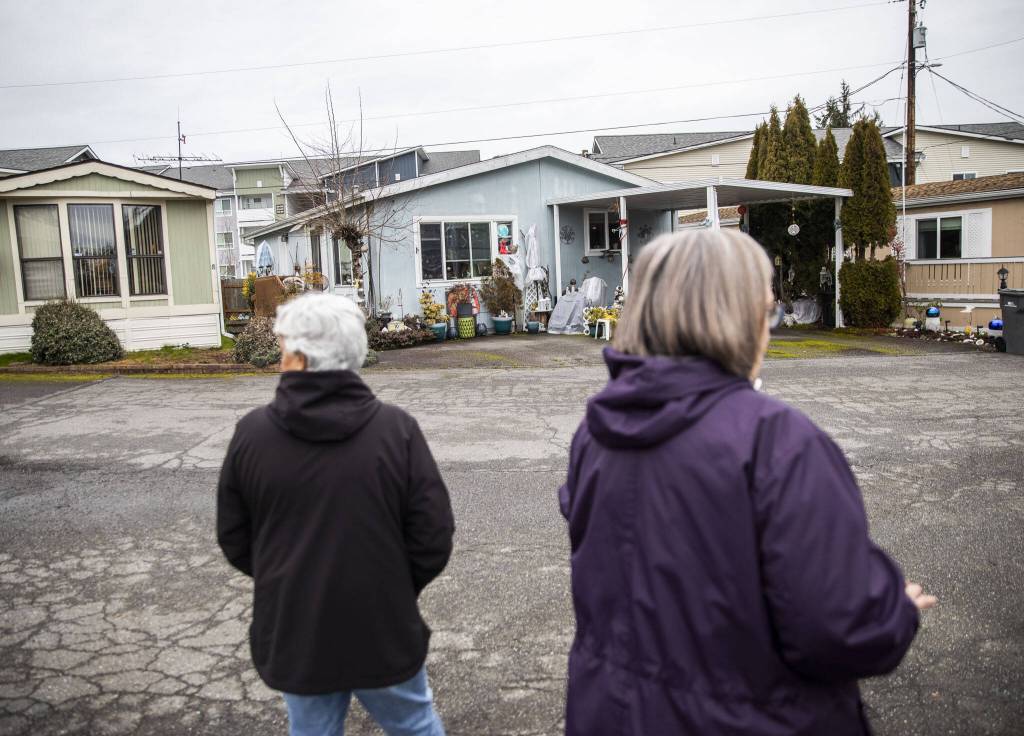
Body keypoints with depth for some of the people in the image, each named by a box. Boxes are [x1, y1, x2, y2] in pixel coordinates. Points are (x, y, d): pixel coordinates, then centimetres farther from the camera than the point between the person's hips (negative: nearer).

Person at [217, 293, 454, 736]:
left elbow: (233, 541, 0)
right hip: (383, 632, -1)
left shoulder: (252, 433, -11)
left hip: (293, 636, 2)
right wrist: (394, 591, 6)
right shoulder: (396, 428, -15)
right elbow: (433, 538, -12)